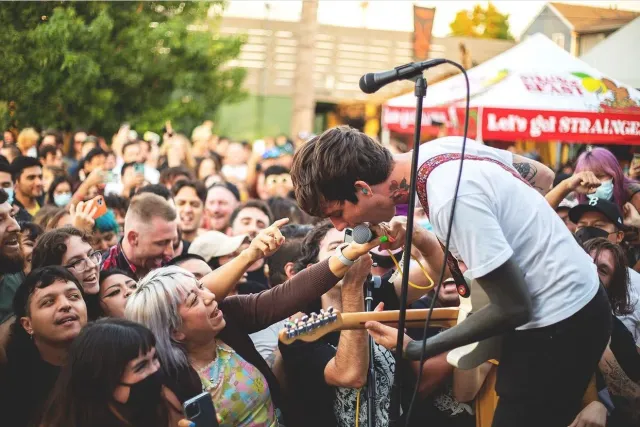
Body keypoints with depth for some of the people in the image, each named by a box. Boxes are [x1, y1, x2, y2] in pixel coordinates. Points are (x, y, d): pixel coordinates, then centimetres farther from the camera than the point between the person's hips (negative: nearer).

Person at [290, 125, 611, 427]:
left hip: (558, 324, -9)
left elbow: (514, 308, -23)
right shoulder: (443, 147, -4)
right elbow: (543, 176, 10)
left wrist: (418, 349, -15)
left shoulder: (451, 201, -30)